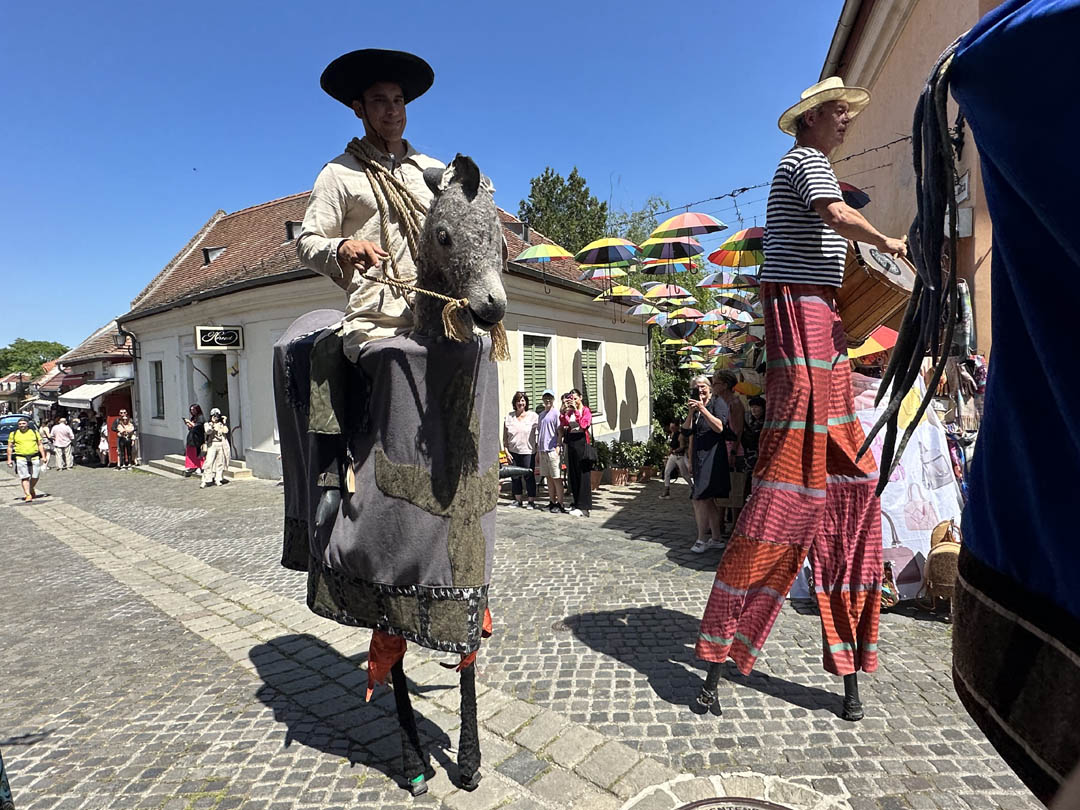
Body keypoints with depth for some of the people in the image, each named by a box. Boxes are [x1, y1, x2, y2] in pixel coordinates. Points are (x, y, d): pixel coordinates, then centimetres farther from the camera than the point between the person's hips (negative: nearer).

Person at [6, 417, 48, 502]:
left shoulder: (35, 432, 10)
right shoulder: (13, 434, 7)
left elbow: (40, 445, 9)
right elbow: (10, 447, 9)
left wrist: (43, 457, 1)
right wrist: (9, 459, 2)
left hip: (35, 458, 1)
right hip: (20, 458, -1)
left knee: (35, 477, 4)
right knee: (25, 477, -6)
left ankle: (31, 490, 29)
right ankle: (28, 495, -5)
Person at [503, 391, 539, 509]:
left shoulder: (533, 416, -1)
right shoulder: (509, 417, 7)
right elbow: (505, 436, 10)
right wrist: (506, 450, 2)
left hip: (528, 452, -3)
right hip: (513, 451, 3)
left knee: (529, 476, 0)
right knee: (515, 476, 8)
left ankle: (531, 501, 11)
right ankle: (518, 500, 22)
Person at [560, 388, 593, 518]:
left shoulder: (586, 410, -2)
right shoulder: (569, 412, 13)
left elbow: (583, 425, -19)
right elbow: (562, 424, -1)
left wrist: (576, 410, -19)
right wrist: (564, 410, -10)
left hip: (582, 442, -6)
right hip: (571, 443, 6)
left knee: (583, 474, -5)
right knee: (572, 474, 9)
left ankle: (584, 507, -3)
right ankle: (576, 503, 19)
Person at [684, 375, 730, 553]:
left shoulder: (718, 403, -3)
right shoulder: (694, 407, 17)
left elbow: (719, 427, -17)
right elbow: (686, 432, 6)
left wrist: (703, 409, -20)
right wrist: (691, 413, -7)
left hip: (712, 456, -8)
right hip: (699, 457, 8)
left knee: (699, 498, -13)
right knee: (707, 500, 10)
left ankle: (701, 539, -5)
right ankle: (716, 538, 19)